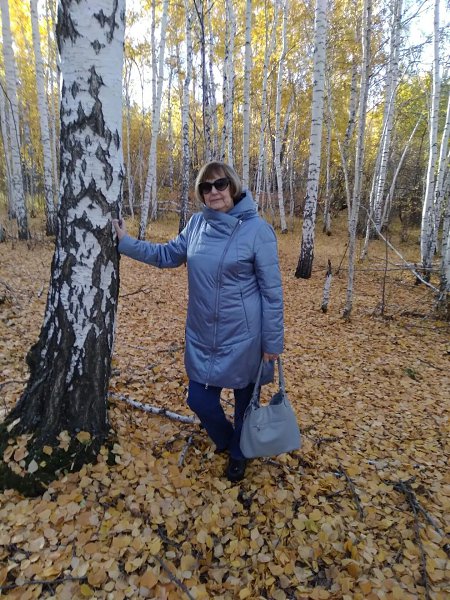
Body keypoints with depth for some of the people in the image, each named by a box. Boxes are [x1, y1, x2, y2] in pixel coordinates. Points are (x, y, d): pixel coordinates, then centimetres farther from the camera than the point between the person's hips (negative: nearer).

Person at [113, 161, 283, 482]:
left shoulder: (257, 229, -14)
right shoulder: (197, 223, 1)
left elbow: (272, 290, -10)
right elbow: (167, 254, 15)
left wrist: (272, 341, -8)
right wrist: (126, 242, 9)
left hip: (242, 336, -4)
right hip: (201, 335, 4)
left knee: (245, 398, 16)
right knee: (199, 399, 12)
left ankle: (240, 452, 46)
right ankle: (224, 438, 46)